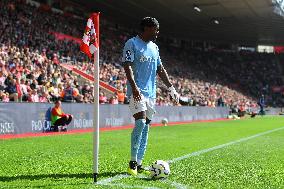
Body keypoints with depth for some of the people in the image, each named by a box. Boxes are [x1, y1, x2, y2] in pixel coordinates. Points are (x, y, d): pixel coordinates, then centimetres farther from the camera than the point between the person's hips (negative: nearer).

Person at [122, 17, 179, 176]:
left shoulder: (154, 47, 18)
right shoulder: (132, 43, -4)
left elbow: (160, 69, 21)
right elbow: (127, 66, -12)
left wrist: (171, 88, 14)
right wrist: (134, 87, -24)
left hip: (151, 92, 8)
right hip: (137, 91, -7)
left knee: (146, 128, 6)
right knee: (140, 123, -18)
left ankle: (139, 163, 12)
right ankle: (133, 162, -6)